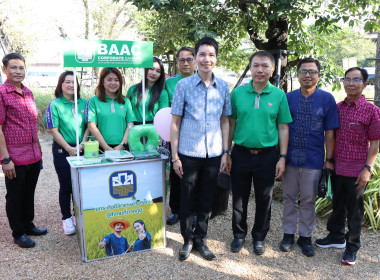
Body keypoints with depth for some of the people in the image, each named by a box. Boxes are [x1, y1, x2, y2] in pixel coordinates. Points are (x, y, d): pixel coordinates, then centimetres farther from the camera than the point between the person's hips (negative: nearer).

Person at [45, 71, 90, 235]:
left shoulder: (83, 103, 4)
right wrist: (69, 149, -12)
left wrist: (83, 144, -8)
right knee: (66, 186, 5)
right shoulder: (55, 105, -6)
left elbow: (88, 126, 6)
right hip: (62, 150, -3)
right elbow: (53, 130, -8)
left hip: (81, 149, 3)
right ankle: (66, 219, 20)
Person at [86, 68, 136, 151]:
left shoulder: (126, 101, 12)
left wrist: (122, 145, -7)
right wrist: (107, 148, -10)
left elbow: (130, 125, 7)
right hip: (101, 149, -2)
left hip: (123, 148, 2)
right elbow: (92, 126, -3)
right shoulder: (93, 101, 5)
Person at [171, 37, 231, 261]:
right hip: (189, 153, -2)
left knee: (206, 201, 13)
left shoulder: (223, 87, 4)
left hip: (213, 153, 2)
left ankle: (201, 239, 31)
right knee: (187, 200, 10)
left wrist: (225, 152, 5)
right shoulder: (183, 85, -4)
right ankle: (188, 240, 29)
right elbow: (175, 122, -2)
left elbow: (225, 121, 10)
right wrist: (175, 156, -5)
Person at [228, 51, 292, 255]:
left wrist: (282, 157, -2)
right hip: (241, 153, 1)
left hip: (267, 155, 0)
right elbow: (231, 124, 5)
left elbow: (283, 128, 2)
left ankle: (259, 237, 32)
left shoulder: (279, 95, -1)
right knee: (239, 198, 12)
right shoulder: (238, 93, 1)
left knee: (264, 199, 12)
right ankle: (239, 234, 32)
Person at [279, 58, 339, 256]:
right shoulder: (288, 98, 2)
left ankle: (305, 237, 26)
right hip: (290, 158, 1)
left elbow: (330, 132, -1)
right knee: (289, 197, 12)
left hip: (313, 160, -1)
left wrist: (329, 160, -3)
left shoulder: (327, 99, -2)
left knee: (308, 200, 10)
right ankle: (288, 234, 27)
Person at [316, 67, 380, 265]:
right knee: (338, 204, 19)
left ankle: (352, 247, 24)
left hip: (357, 170, -4)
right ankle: (336, 237, 37)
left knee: (354, 210, 8)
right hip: (337, 167, 5)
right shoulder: (337, 108, 6)